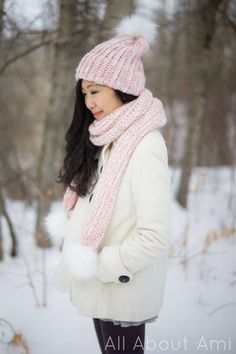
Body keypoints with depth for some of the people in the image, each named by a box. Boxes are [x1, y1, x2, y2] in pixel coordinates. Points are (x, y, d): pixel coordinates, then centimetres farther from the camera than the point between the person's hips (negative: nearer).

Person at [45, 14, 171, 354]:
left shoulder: (145, 145, -21)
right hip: (100, 285, 8)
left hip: (122, 290, -8)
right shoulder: (108, 138, 7)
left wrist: (100, 266, -16)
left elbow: (154, 236, -25)